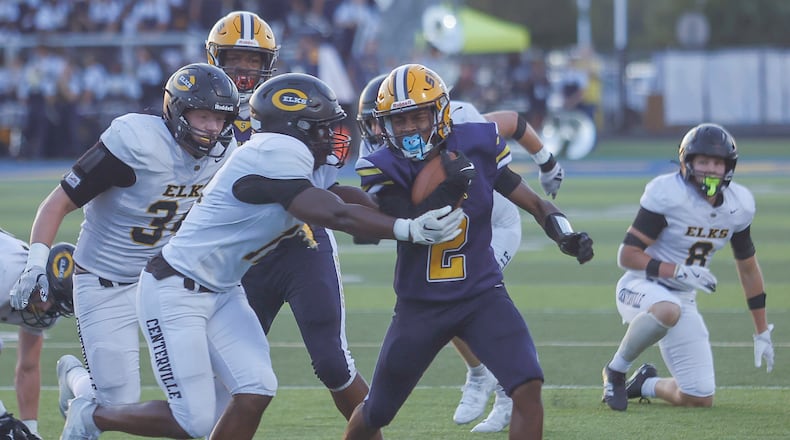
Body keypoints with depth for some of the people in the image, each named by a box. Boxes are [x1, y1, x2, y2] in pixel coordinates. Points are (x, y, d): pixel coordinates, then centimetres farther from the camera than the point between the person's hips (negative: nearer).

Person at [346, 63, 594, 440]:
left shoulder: (477, 147, -8)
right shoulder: (383, 169, -11)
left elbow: (535, 204, -3)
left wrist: (566, 235, -21)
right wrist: (449, 188, -35)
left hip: (482, 296, 0)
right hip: (419, 306, 0)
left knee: (528, 388, -22)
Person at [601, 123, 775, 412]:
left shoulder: (738, 206, -2)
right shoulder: (667, 195, -20)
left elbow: (748, 268, 12)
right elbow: (627, 255, -19)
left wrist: (762, 332, 14)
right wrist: (678, 272, -31)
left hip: (683, 299, 6)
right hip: (641, 289, -6)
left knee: (700, 399, -3)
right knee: (668, 309, -43)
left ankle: (646, 385, 29)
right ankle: (615, 371, -18)